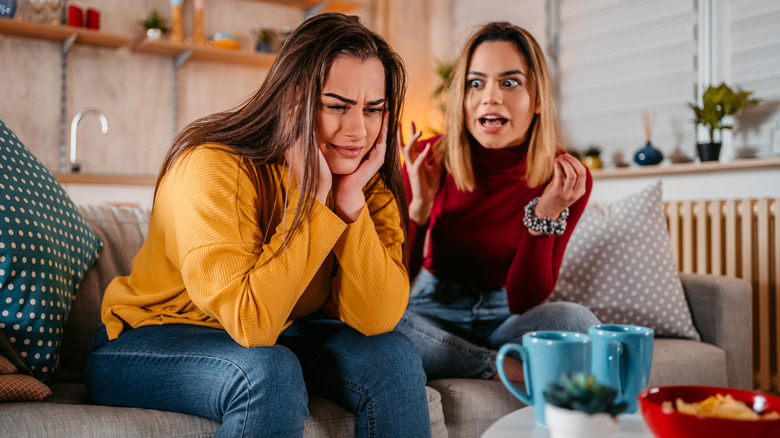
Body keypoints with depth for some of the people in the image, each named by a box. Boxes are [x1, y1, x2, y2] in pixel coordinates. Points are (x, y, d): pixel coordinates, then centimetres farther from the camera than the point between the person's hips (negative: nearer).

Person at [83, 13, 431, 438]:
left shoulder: (368, 180, -7)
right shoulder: (214, 167, -25)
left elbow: (376, 319, -17)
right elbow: (251, 322, -33)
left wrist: (351, 199, -25)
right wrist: (310, 194, -31)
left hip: (273, 338, 5)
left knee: (393, 355, -15)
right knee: (269, 373, -34)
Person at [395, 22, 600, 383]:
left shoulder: (567, 178, -12)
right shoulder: (428, 160, -11)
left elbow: (523, 303, -12)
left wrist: (545, 215, -24)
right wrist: (420, 204, -25)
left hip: (503, 319, -1)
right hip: (433, 311, 1)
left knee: (576, 321, -32)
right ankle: (500, 368, -18)